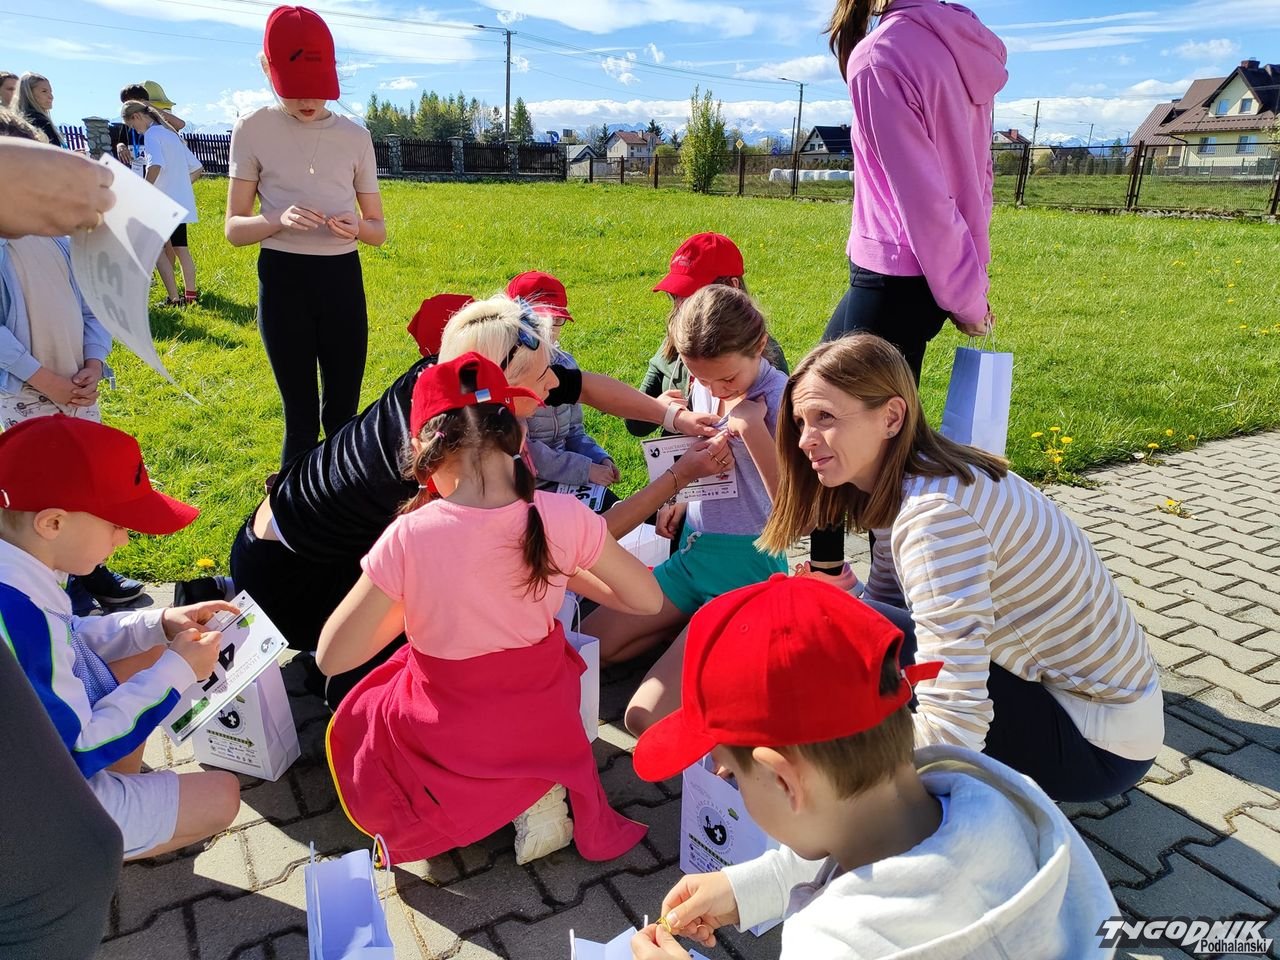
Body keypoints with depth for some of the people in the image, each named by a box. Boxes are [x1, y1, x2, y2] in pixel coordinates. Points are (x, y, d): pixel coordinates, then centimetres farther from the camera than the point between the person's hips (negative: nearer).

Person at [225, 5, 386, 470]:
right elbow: (234, 228, 0)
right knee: (301, 415, 4)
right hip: (283, 280, -2)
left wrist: (358, 227, -15)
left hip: (342, 278, 2)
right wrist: (279, 219, -21)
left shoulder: (355, 135, 4)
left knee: (342, 413, 5)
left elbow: (378, 230, 9)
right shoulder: (253, 129, -1)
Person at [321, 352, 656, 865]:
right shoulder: (563, 517, -21)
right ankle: (536, 791, 16)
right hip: (544, 728, 4)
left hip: (446, 743, -3)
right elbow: (648, 599, -7)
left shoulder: (409, 538, -27)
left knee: (353, 724, 30)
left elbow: (331, 657, -17)